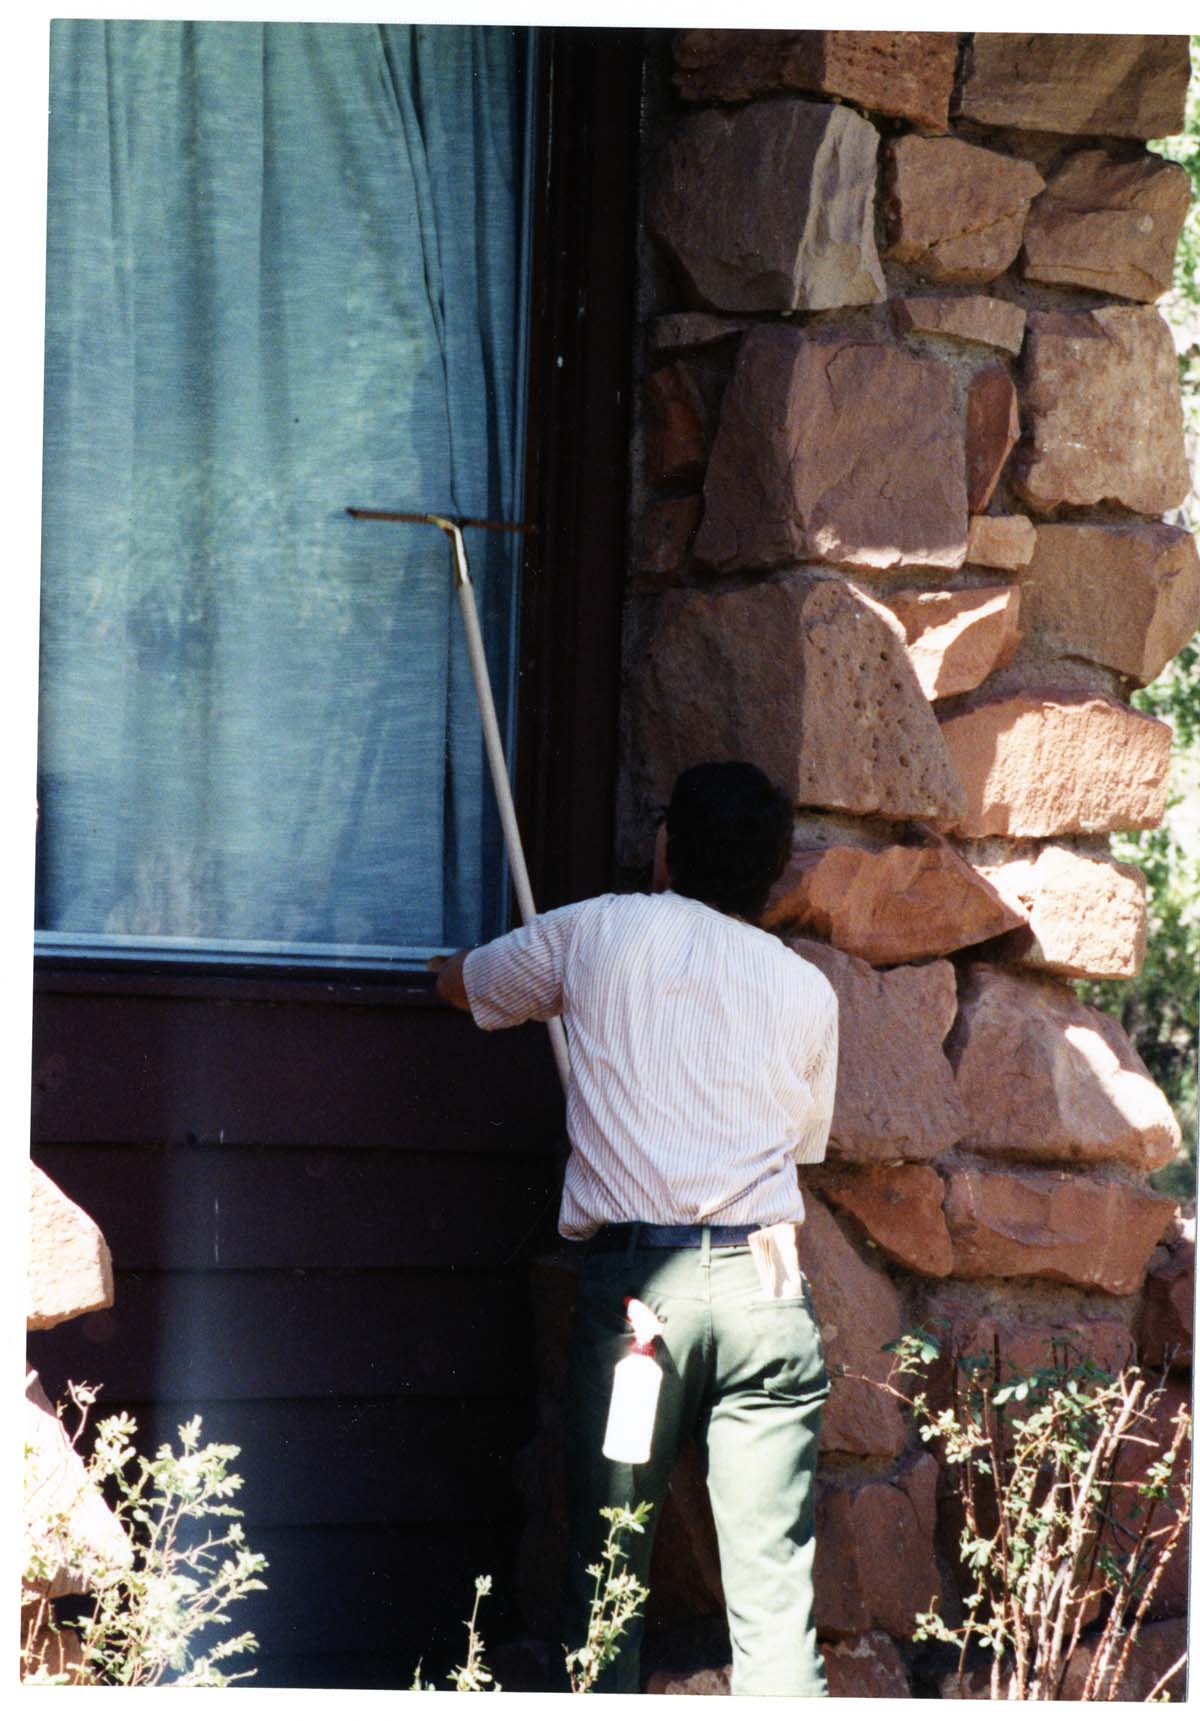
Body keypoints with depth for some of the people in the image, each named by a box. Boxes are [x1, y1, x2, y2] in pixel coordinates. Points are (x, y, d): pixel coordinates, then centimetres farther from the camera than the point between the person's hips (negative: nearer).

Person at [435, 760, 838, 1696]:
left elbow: (460, 981, 27)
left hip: (634, 1275, -1)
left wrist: (563, 992, 48)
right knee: (774, 1583, -1)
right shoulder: (807, 989, 13)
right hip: (763, 1280, 1)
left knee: (606, 1561, 6)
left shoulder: (601, 932, 10)